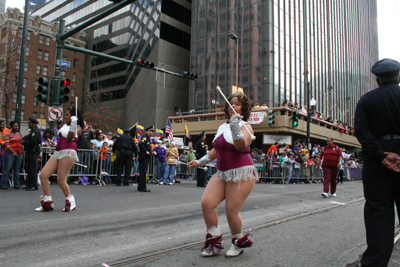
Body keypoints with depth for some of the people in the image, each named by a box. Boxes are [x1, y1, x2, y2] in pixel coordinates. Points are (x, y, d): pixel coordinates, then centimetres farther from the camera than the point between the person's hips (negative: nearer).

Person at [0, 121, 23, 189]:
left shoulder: (19, 134, 14)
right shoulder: (8, 134, -4)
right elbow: (6, 144, -13)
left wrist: (22, 151, 15)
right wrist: (13, 151, -22)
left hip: (19, 153, 5)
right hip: (10, 153, -5)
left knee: (17, 169, 7)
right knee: (7, 169, -4)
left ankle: (16, 184, 12)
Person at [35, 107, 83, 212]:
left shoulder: (77, 128, -1)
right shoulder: (65, 125, 24)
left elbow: (71, 136, -20)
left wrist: (73, 125, -30)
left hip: (68, 153, -9)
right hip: (57, 153, 9)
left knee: (61, 180, -11)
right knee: (43, 175, -3)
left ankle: (70, 201, 10)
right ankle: (47, 203, 6)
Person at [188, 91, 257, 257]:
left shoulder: (245, 126, -4)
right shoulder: (222, 127, 15)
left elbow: (242, 146, -24)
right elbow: (216, 150, 25)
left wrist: (235, 126, -32)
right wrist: (200, 162, 24)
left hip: (241, 174, -6)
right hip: (222, 173, 7)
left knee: (231, 212, -7)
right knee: (206, 203, -8)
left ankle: (238, 244, 22)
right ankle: (214, 241, 11)